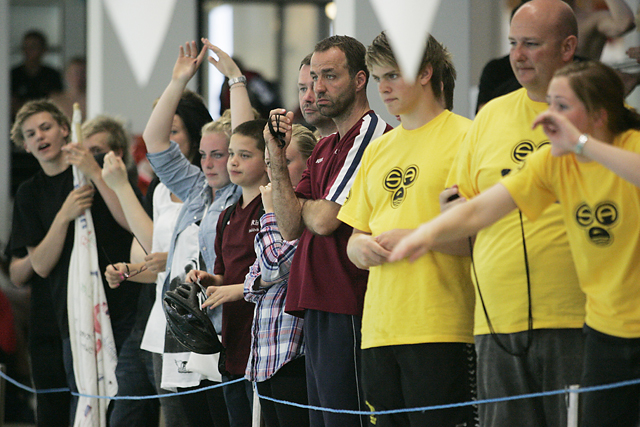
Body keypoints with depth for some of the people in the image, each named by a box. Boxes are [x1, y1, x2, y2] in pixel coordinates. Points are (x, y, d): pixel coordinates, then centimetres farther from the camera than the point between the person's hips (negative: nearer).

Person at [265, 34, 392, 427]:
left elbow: (324, 220, -15)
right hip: (317, 306, 10)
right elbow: (291, 228, 13)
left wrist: (304, 205, 8)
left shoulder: (372, 136, -11)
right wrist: (278, 159, 4)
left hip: (347, 310, -10)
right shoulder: (323, 148, 20)